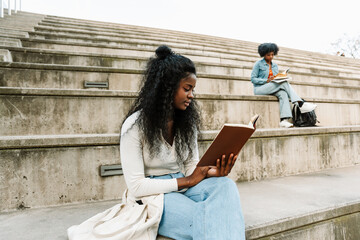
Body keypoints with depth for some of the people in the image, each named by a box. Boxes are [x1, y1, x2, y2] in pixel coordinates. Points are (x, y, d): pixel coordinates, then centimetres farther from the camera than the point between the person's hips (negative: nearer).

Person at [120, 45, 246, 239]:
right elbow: (136, 186, -14)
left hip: (184, 187, 6)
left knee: (225, 185, -28)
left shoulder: (188, 122, 7)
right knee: (202, 220, -36)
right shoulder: (135, 126, -11)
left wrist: (211, 172, -15)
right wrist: (185, 181, -14)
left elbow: (192, 168, 9)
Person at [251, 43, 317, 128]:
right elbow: (253, 79, -7)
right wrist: (267, 80, -19)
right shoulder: (258, 63, 0)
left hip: (272, 90, 5)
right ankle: (301, 104, -28)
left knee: (283, 94, -30)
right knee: (284, 83, -26)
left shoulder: (275, 65, 17)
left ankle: (284, 120, -43)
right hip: (259, 89, -5)